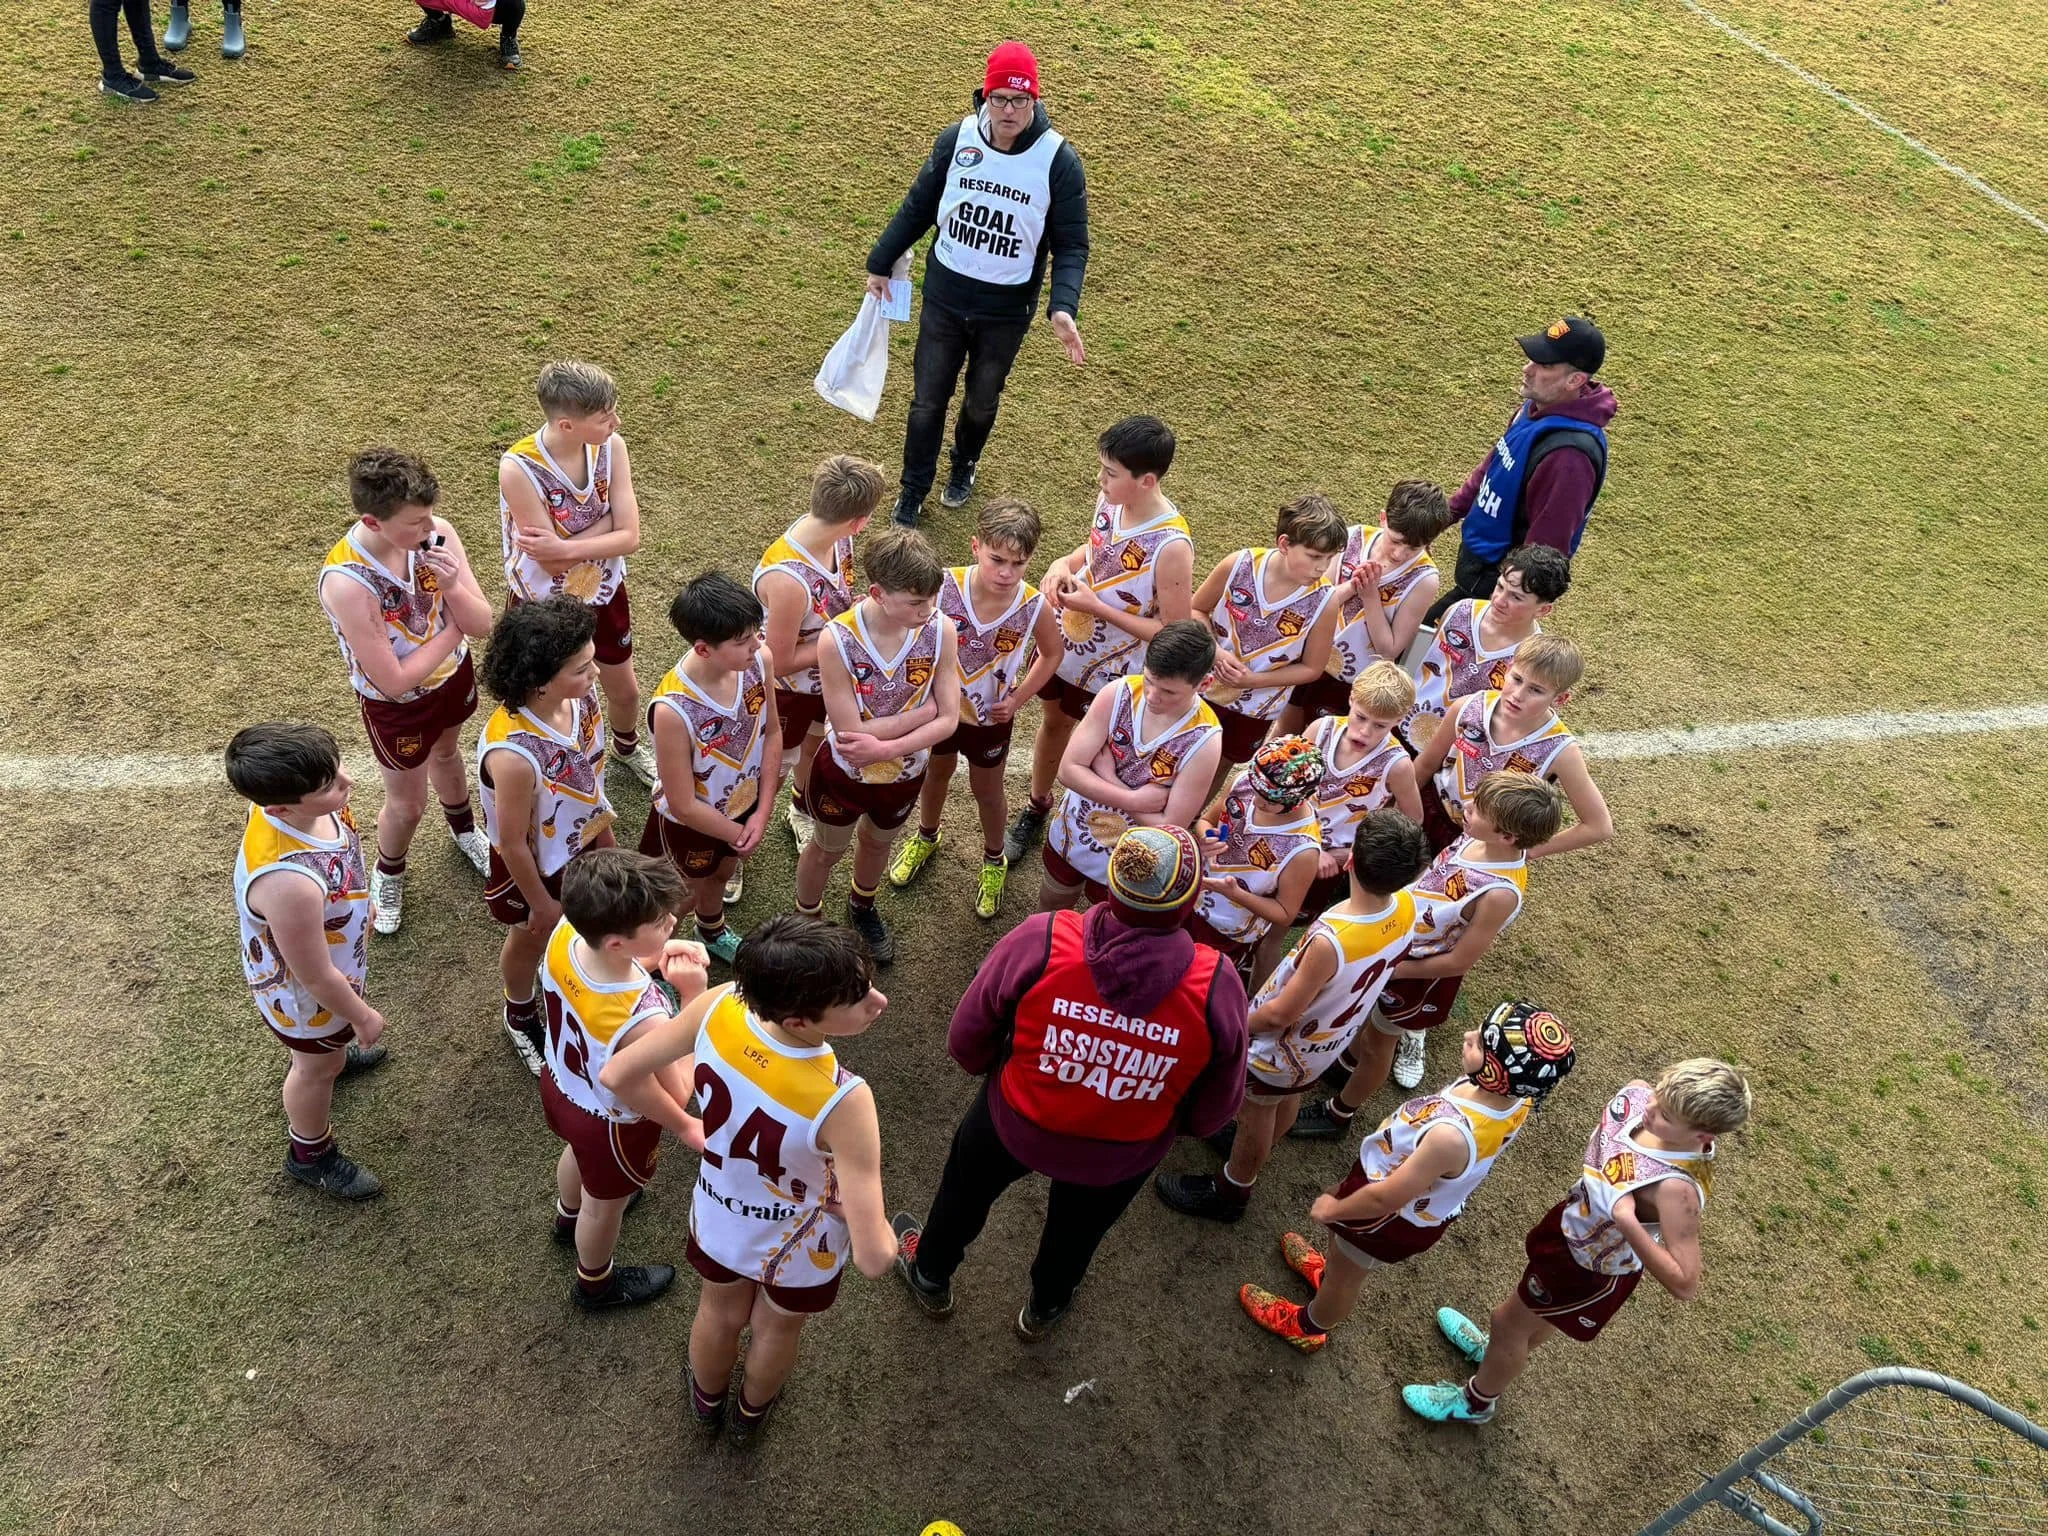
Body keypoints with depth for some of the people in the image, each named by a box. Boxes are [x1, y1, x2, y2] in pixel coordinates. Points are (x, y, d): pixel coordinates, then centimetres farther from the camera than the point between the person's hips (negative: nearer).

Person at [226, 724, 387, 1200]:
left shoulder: (284, 804, -26)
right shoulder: (290, 884, -50)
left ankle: (327, 1054, 73)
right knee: (318, 1069, 25)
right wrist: (362, 1016, -13)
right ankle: (310, 1155, 55)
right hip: (306, 995, -6)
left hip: (329, 959, 6)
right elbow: (316, 978, -31)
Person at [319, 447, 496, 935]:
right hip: (396, 707, -4)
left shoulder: (437, 533, -25)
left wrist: (454, 588, -38)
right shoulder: (345, 582, -38)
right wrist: (455, 627, -21)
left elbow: (483, 625, -17)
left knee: (447, 753, 33)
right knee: (407, 804, 18)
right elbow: (394, 681, -30)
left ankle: (463, 827, 64)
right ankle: (388, 872, 51)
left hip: (454, 674, 4)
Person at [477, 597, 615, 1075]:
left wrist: (603, 828, 13)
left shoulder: (583, 697, -25)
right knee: (532, 939, 26)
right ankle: (521, 1017, 59)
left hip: (581, 839, 5)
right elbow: (513, 843, -27)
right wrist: (540, 903, -12)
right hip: (535, 863, -5)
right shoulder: (513, 754, -45)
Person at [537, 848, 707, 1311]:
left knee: (579, 1152, 39)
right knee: (605, 1204, 28)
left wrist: (658, 957, -21)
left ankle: (569, 1215, 73)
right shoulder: (643, 1020, -48)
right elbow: (678, 1093, -27)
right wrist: (694, 995, -31)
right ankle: (596, 1284, 60)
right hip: (613, 1123, -5)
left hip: (561, 1083, 6)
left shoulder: (565, 932, -30)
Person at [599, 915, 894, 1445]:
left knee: (721, 1311, 36)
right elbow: (874, 1259, -39)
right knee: (777, 1329, 33)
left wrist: (685, 1126, 0)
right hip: (798, 1247, -3)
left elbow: (617, 1074, -17)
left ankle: (707, 1400, 68)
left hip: (718, 1218, 3)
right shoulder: (843, 1102, -43)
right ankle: (750, 1412, 65)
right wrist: (863, 1216, -15)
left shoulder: (720, 1006, -32)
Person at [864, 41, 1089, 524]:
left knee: (982, 401, 20)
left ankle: (964, 467, 50)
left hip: (1007, 310, -1)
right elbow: (918, 207, 4)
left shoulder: (1059, 161, -16)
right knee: (927, 400, 8)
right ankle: (912, 493, 27)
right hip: (943, 297, 1)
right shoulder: (957, 139, -10)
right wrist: (880, 263, 9)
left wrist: (1062, 308, -28)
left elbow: (1071, 245, -12)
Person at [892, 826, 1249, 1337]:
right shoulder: (1218, 988, -31)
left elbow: (966, 1039, -16)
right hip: (1121, 1160, 1)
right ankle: (1044, 1307, 64)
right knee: (1078, 1228, 34)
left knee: (966, 1190, 33)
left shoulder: (1040, 942, -33)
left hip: (1014, 1124, 0)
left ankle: (930, 1276, 62)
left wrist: (994, 1068, 7)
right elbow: (1213, 1111, -13)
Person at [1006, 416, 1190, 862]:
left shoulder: (1171, 546, -33)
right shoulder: (1110, 501, -14)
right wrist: (1064, 564, -12)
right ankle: (1036, 809, 54)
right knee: (1053, 722, 28)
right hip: (1063, 643, 6)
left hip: (1109, 673, -6)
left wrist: (1097, 607, -29)